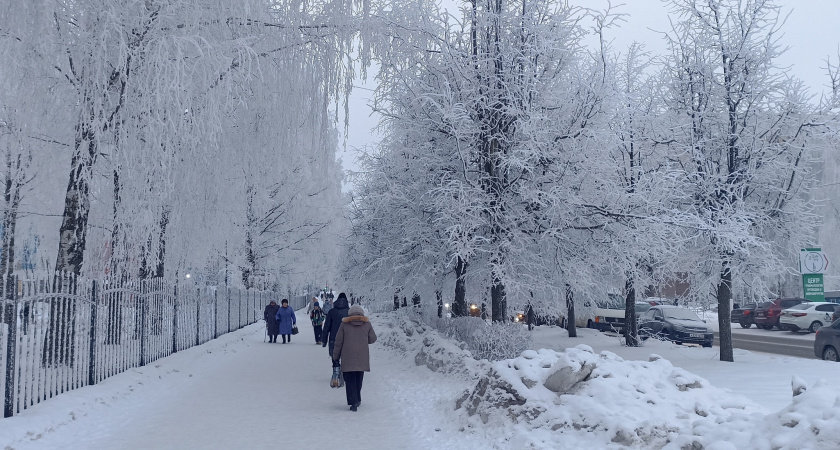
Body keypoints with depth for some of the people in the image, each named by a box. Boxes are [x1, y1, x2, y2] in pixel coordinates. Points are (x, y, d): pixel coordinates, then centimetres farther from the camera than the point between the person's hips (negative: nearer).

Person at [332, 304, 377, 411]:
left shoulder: (344, 324, -1)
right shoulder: (367, 324, 2)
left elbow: (338, 342, 1)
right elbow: (372, 339, 10)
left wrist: (336, 357, 9)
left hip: (347, 358, -2)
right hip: (362, 358, 2)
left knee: (349, 381, 2)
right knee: (358, 380, 17)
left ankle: (353, 402, -8)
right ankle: (357, 400, 24)